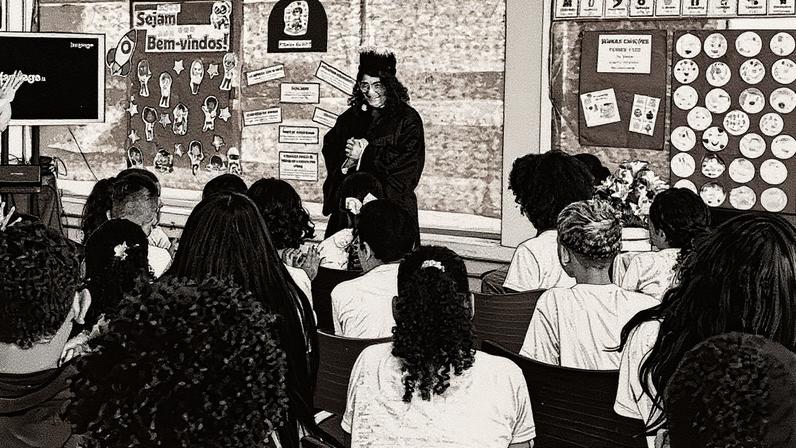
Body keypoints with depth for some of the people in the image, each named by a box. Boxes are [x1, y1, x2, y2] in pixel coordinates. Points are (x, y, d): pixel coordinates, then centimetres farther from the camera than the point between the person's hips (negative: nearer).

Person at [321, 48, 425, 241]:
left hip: (392, 202, -4)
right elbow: (329, 148, 11)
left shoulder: (407, 118, 0)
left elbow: (408, 160, -10)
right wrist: (346, 155, -12)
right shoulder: (351, 117, 16)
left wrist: (365, 154, -11)